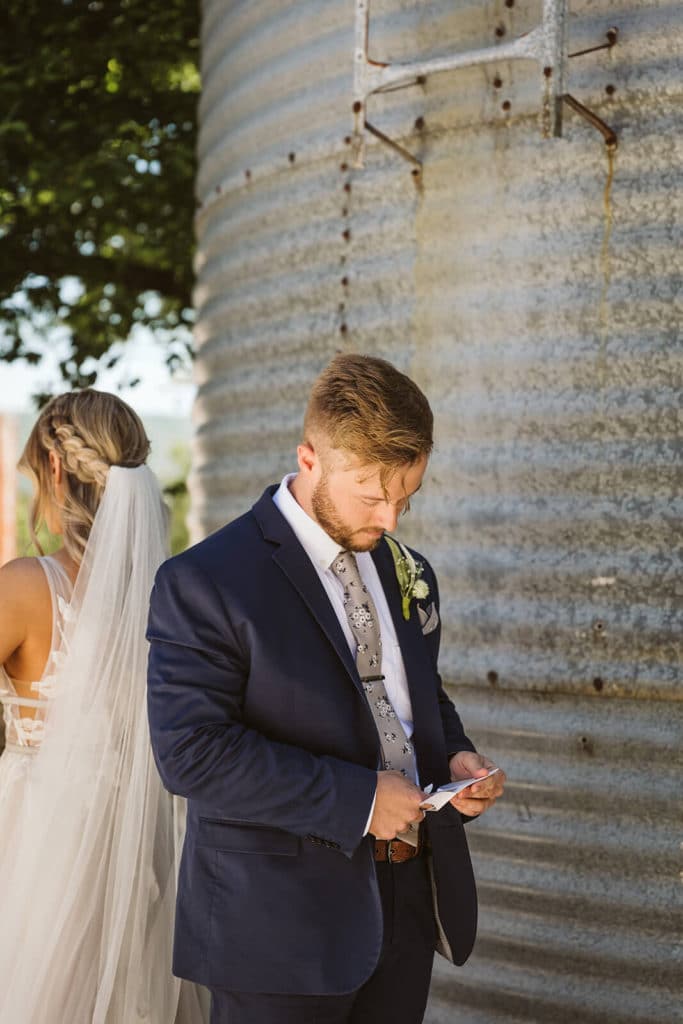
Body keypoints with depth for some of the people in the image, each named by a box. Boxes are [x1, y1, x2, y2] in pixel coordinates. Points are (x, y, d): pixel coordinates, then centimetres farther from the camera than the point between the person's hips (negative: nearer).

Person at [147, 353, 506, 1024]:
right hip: (282, 925, -6)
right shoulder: (203, 584, -13)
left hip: (409, 908, 6)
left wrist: (454, 758, 0)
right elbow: (192, 752, -20)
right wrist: (356, 799, -21)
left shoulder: (407, 574, 10)